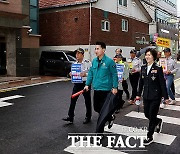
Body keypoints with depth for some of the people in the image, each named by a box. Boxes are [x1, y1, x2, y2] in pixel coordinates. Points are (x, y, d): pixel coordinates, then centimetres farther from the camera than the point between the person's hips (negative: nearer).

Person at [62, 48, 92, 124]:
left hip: (85, 83, -5)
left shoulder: (88, 63, -11)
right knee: (73, 100, -1)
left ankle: (88, 117, 25)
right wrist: (71, 74, -3)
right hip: (77, 83, 5)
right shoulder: (75, 63, 8)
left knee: (87, 100, 9)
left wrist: (85, 74, -26)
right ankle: (70, 117, 6)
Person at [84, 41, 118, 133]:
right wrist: (87, 84, 7)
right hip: (96, 89, 7)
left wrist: (115, 87, -11)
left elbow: (114, 75, -9)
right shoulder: (94, 61, 6)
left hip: (106, 90, -7)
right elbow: (91, 73, 13)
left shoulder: (109, 61, -11)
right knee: (96, 108, 16)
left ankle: (100, 130, 19)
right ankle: (110, 117, 41)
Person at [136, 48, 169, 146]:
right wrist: (138, 94, 12)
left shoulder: (158, 68, -11)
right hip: (146, 96, 5)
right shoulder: (143, 67, 4)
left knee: (152, 116, 0)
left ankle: (149, 137, 15)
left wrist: (165, 97, -8)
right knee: (147, 114, 13)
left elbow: (162, 83, -9)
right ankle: (158, 121, 45)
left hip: (155, 96, -5)